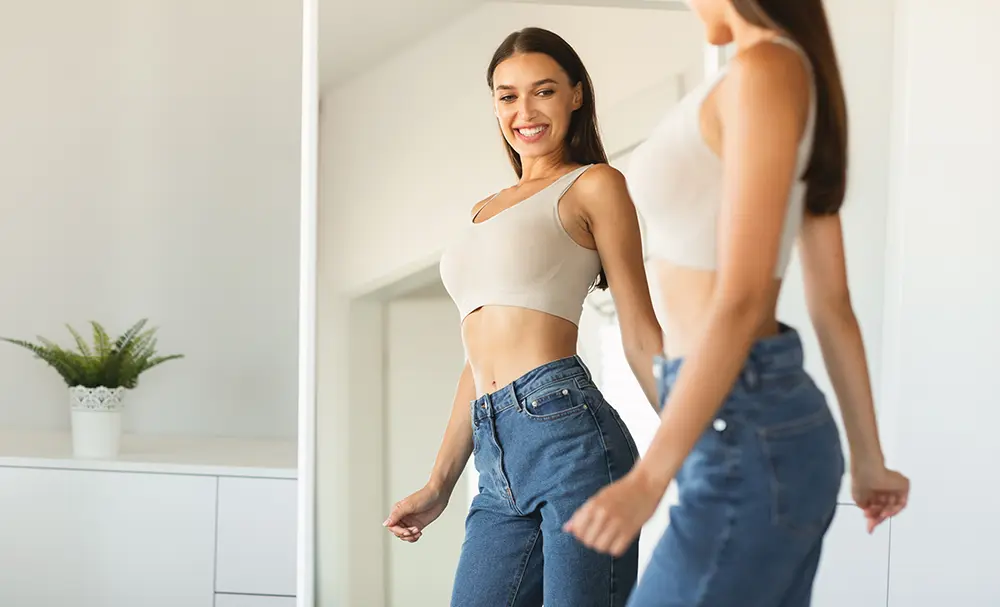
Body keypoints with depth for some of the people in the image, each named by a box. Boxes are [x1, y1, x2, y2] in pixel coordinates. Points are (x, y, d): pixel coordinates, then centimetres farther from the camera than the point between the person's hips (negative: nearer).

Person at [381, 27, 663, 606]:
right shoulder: (484, 212, 26)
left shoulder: (594, 185, 6)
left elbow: (641, 336, 2)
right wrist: (439, 486, 23)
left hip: (568, 433, -6)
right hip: (500, 470, 7)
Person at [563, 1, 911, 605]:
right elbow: (834, 304, 17)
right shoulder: (804, 79, 14)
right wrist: (868, 460, 23)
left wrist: (649, 478, -22)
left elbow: (741, 299, -21)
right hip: (761, 428, 10)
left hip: (747, 436, -10)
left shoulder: (764, 73, -14)